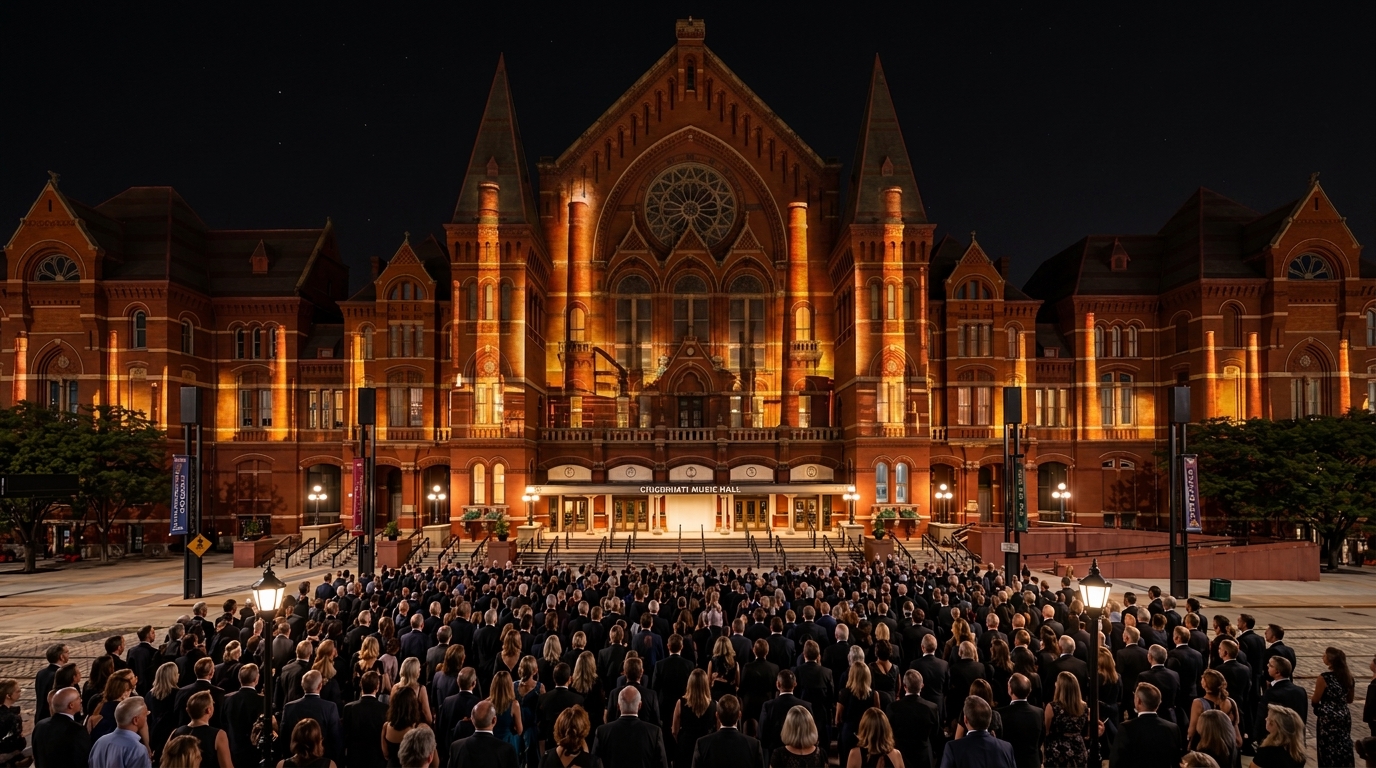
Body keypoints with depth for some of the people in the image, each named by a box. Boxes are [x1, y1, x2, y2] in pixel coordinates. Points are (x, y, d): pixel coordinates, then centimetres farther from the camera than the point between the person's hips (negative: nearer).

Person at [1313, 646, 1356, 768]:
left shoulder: (1324, 678, -19)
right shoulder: (1348, 676, 0)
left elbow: (1315, 700, -13)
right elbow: (1349, 699, 11)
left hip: (1328, 718, -6)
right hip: (1344, 716, 6)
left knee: (1329, 749, 5)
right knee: (1344, 748, 16)